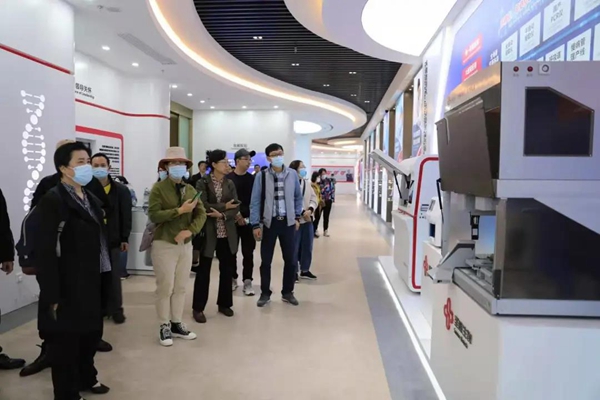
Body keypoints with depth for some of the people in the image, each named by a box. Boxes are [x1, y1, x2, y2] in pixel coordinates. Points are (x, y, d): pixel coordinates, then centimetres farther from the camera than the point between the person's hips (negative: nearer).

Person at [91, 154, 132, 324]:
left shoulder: (121, 190, 0)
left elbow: (126, 216, 1)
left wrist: (125, 238, -2)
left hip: (113, 240, 0)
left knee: (114, 276, 7)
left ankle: (115, 309, 19)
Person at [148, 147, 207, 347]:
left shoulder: (191, 190, 9)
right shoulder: (158, 188, -7)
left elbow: (201, 214, 3)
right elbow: (153, 215, -17)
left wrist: (190, 230, -13)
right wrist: (180, 210, -21)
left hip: (186, 244, 5)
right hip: (164, 244, -5)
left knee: (181, 287, 12)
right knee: (165, 287, 2)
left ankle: (177, 324, 24)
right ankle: (164, 327, 16)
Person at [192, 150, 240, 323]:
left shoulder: (230, 184, 8)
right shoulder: (203, 183, -4)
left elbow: (236, 207, 0)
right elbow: (203, 206, -16)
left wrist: (222, 215, -17)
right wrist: (224, 206, -11)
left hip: (227, 233, 4)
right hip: (208, 232, -4)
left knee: (227, 269, 11)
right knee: (204, 270, 3)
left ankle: (224, 303, 26)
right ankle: (198, 308, 14)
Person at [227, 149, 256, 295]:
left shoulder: (252, 179, 7)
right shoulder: (228, 178, 1)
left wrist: (245, 216, -9)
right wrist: (235, 214, -13)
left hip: (248, 220, 1)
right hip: (232, 220, -1)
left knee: (248, 253, 1)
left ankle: (247, 282, 7)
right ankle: (233, 279, 21)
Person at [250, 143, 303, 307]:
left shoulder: (292, 174, 0)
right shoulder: (261, 176, -7)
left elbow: (298, 197, 12)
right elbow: (255, 201, -4)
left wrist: (297, 217, 8)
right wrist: (255, 225, -7)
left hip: (288, 222, 2)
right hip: (269, 222, -2)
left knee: (290, 259, 8)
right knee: (266, 260, 6)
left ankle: (287, 292, 25)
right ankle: (265, 293, 22)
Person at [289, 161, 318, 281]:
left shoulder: (307, 183, 13)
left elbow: (314, 198, 9)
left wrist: (310, 210, -10)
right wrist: (302, 212, -20)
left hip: (308, 219, 7)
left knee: (307, 246, 14)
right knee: (294, 247, 2)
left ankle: (305, 270, 28)